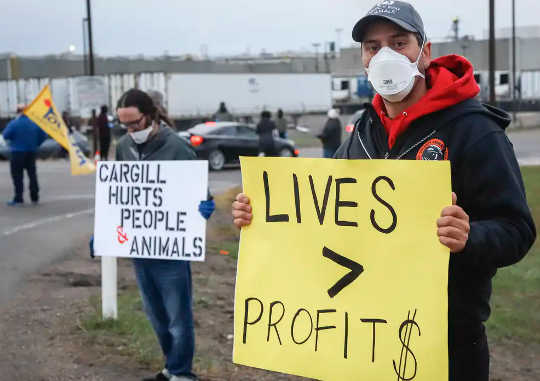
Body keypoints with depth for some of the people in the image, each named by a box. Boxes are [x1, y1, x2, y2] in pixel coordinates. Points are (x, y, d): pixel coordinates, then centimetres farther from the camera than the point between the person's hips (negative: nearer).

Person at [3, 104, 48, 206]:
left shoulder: (14, 123, -13)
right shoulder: (35, 123, 0)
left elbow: (5, 135, -11)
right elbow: (43, 135, 2)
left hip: (17, 153, -4)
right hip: (31, 152, 4)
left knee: (17, 176, 0)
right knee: (32, 174, 12)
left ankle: (18, 199, -2)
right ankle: (35, 198, 15)